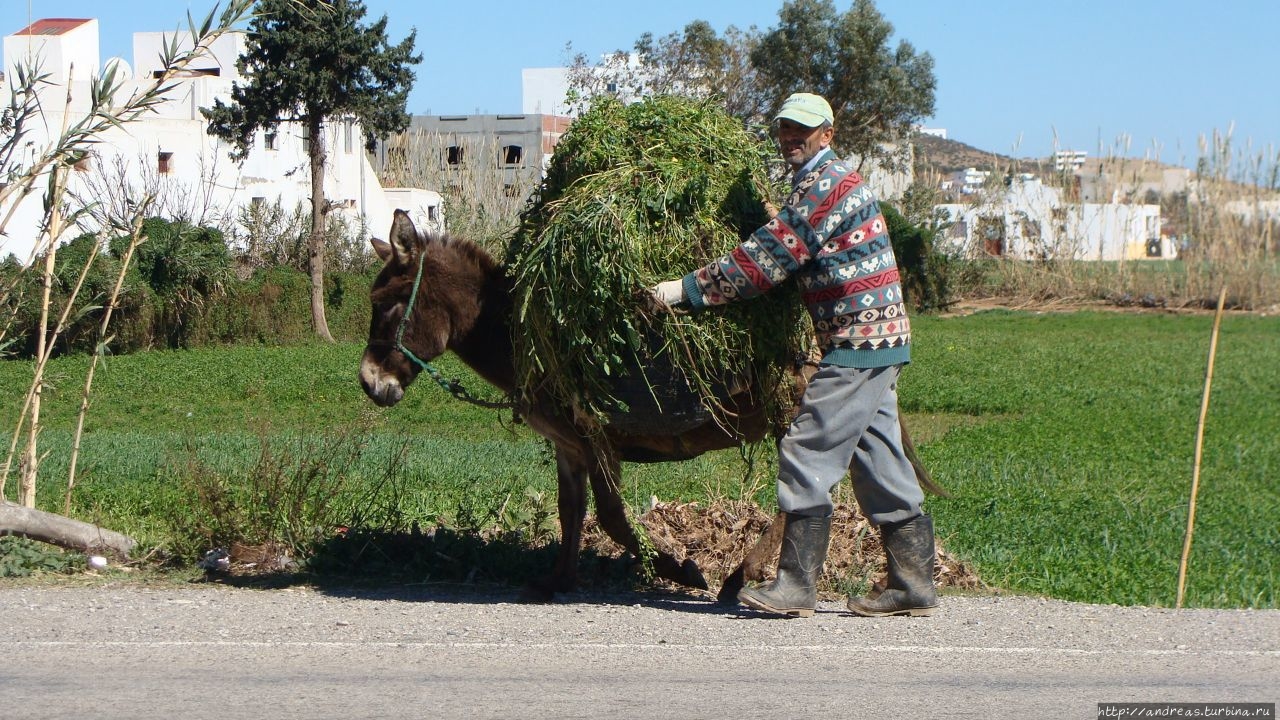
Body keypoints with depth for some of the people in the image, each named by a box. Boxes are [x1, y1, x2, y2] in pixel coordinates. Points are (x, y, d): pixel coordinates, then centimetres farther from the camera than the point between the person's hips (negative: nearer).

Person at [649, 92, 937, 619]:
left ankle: (796, 585, -8)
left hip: (858, 343, -10)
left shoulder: (826, 184, -13)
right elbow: (782, 256, 25)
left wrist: (686, 290, -12)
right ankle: (913, 585, 12)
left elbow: (767, 258, -16)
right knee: (878, 463, 10)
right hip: (876, 340, 10)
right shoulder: (823, 182, 19)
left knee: (807, 456, -9)